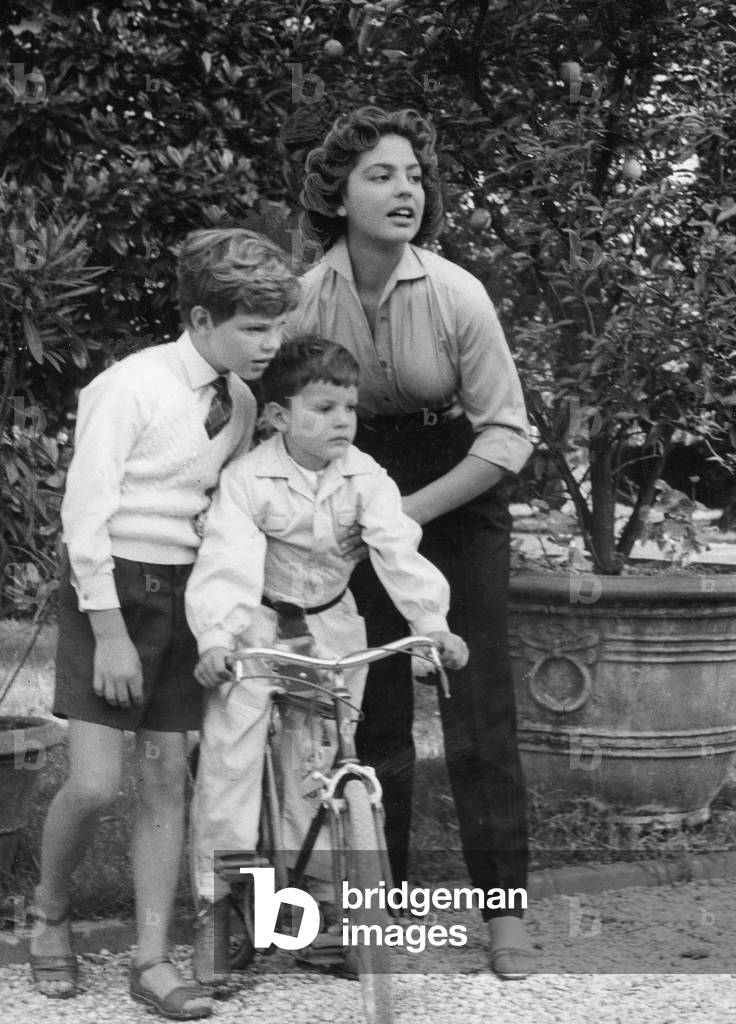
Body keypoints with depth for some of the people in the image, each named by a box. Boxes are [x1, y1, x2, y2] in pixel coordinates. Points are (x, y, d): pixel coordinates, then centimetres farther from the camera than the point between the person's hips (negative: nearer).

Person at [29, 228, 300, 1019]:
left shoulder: (240, 403, 6)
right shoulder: (131, 386, -14)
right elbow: (87, 514, -14)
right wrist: (110, 634, -16)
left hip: (184, 596, 6)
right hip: (109, 589, -6)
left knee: (166, 781, 4)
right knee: (95, 783, -10)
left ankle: (152, 960, 9)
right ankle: (48, 915, 17)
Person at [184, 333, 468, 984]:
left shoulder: (364, 477, -10)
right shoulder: (248, 478, -20)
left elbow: (398, 549, -18)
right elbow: (228, 559, -29)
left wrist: (433, 623, -30)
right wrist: (215, 637, -43)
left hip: (329, 625, 3)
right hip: (255, 625, -3)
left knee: (319, 760, 1)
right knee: (231, 756, -11)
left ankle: (317, 889, 15)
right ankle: (216, 909, -3)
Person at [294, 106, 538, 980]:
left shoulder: (454, 295, -18)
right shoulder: (307, 298, -12)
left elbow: (508, 435, -15)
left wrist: (413, 511, -20)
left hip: (459, 499, -2)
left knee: (478, 707, -4)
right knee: (374, 707, 6)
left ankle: (504, 909, 2)